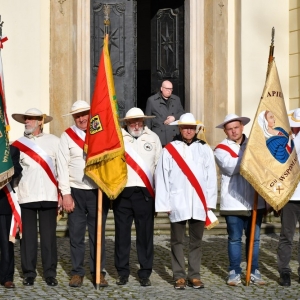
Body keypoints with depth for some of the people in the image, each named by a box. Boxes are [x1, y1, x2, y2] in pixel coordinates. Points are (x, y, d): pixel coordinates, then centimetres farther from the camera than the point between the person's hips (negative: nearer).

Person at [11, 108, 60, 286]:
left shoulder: (53, 141, 6)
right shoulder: (18, 144, 9)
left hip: (49, 196, -1)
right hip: (26, 196, 1)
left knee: (48, 235, 2)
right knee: (28, 236, 4)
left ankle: (50, 273, 8)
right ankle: (29, 273, 11)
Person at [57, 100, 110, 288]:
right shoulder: (67, 136, 3)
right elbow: (63, 166, 0)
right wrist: (66, 194, -5)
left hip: (98, 192, 0)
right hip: (76, 192, 0)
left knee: (98, 234, 4)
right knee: (76, 235, 2)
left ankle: (99, 272, 11)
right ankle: (77, 272, 11)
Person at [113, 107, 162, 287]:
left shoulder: (153, 138, 8)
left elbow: (159, 164, 8)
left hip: (145, 193, 0)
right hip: (122, 193, 0)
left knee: (146, 234, 3)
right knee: (122, 234, 5)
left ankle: (145, 273, 11)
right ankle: (123, 272, 13)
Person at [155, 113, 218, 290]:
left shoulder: (204, 149, 7)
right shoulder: (169, 149, 1)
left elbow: (211, 177, 5)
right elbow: (162, 178, -1)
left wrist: (210, 201, -1)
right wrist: (164, 203, -6)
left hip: (199, 204, 2)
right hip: (177, 204, -1)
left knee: (196, 241, 9)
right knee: (178, 241, 5)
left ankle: (194, 275, 16)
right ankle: (179, 276, 12)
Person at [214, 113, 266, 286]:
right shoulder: (221, 149, 2)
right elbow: (231, 167, -16)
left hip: (255, 201, 3)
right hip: (234, 202, -3)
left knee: (254, 238, 7)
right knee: (235, 238, 3)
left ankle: (254, 271, 14)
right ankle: (235, 272, 10)